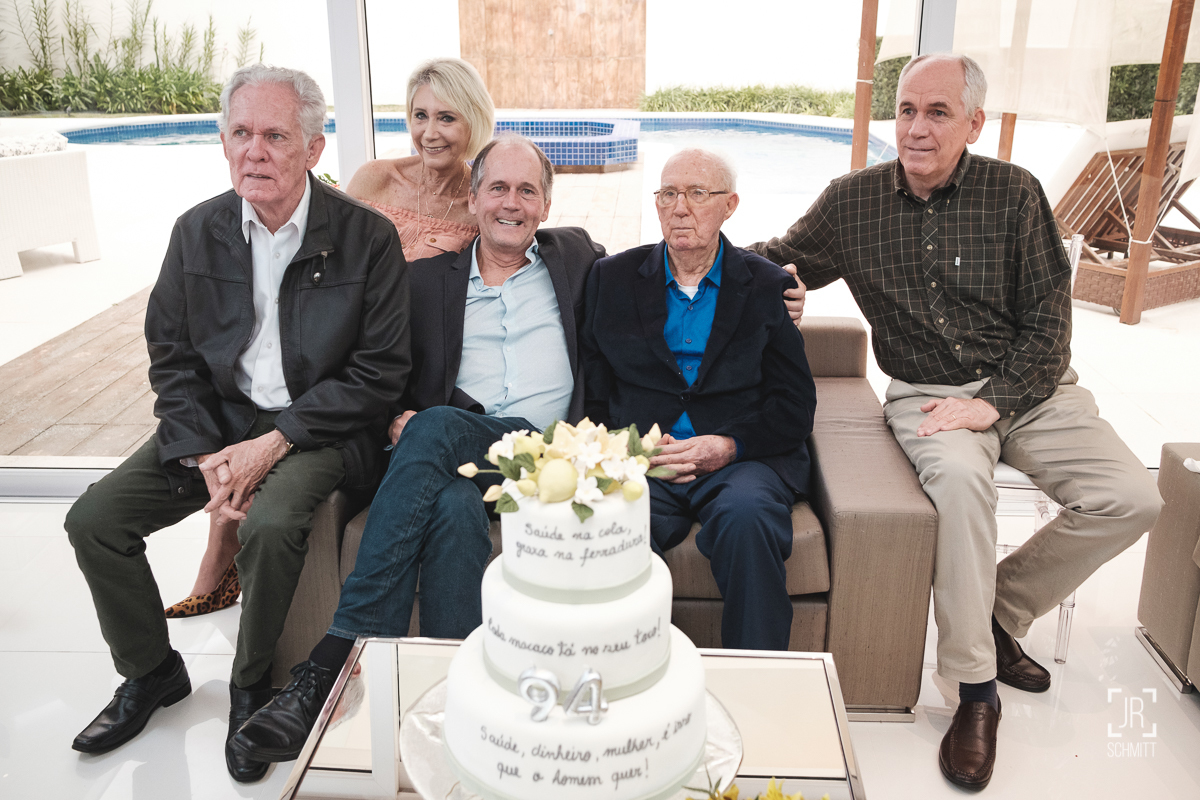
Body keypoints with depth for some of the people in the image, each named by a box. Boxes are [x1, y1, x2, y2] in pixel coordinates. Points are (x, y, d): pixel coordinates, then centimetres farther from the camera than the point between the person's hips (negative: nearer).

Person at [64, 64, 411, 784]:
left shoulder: (368, 237, -10)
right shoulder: (198, 231, 2)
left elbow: (379, 371, -12)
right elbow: (172, 356, 6)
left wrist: (272, 444, -17)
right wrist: (206, 454, -9)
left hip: (317, 428, -5)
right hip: (218, 419, 5)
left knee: (271, 525, -32)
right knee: (93, 519, -6)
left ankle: (252, 686, -2)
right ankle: (152, 673, 19)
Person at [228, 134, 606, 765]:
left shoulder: (574, 256, 20)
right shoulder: (430, 276, 20)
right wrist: (396, 417, -4)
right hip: (451, 452, 2)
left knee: (436, 428, -32)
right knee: (455, 509, -36)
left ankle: (334, 659, -32)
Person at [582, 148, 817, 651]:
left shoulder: (768, 287, 12)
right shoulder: (612, 278, 16)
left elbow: (796, 404, 7)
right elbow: (591, 390, 11)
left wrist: (728, 445, -11)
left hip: (742, 459, 0)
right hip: (639, 460, 1)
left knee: (746, 515, -34)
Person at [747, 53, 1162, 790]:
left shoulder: (1014, 194, -2)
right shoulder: (853, 201, 1)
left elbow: (1048, 321, -2)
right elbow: (782, 258, 12)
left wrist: (992, 401, -16)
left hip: (1025, 386, 2)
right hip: (927, 394, -2)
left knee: (1132, 499, -17)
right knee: (961, 475, -35)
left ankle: (1002, 613, 6)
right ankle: (976, 689, -19)